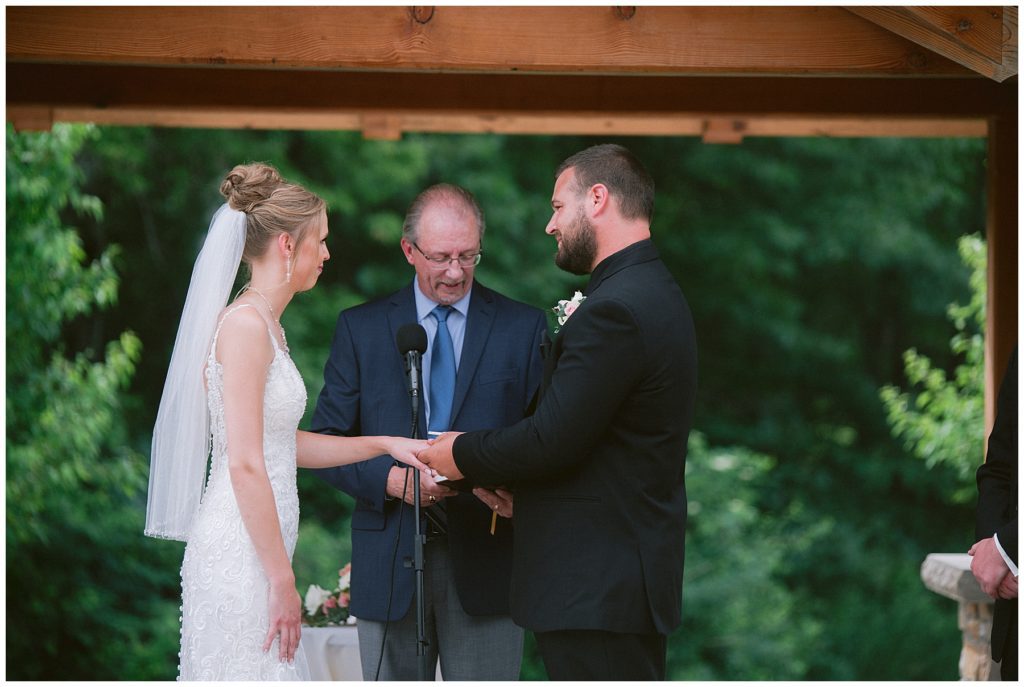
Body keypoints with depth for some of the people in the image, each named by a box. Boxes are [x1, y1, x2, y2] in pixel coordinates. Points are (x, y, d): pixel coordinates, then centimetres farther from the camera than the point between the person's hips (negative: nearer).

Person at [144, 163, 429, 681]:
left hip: (255, 547, 10)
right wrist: (282, 581, -18)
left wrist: (385, 444, 19)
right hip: (241, 556, -10)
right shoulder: (245, 325, -14)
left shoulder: (265, 325, 16)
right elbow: (244, 464, -19)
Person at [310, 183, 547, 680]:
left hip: (483, 562, -1)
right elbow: (326, 440, 5)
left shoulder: (524, 328, 6)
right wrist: (390, 478, -14)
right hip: (390, 562, 1)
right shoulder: (360, 328, 7)